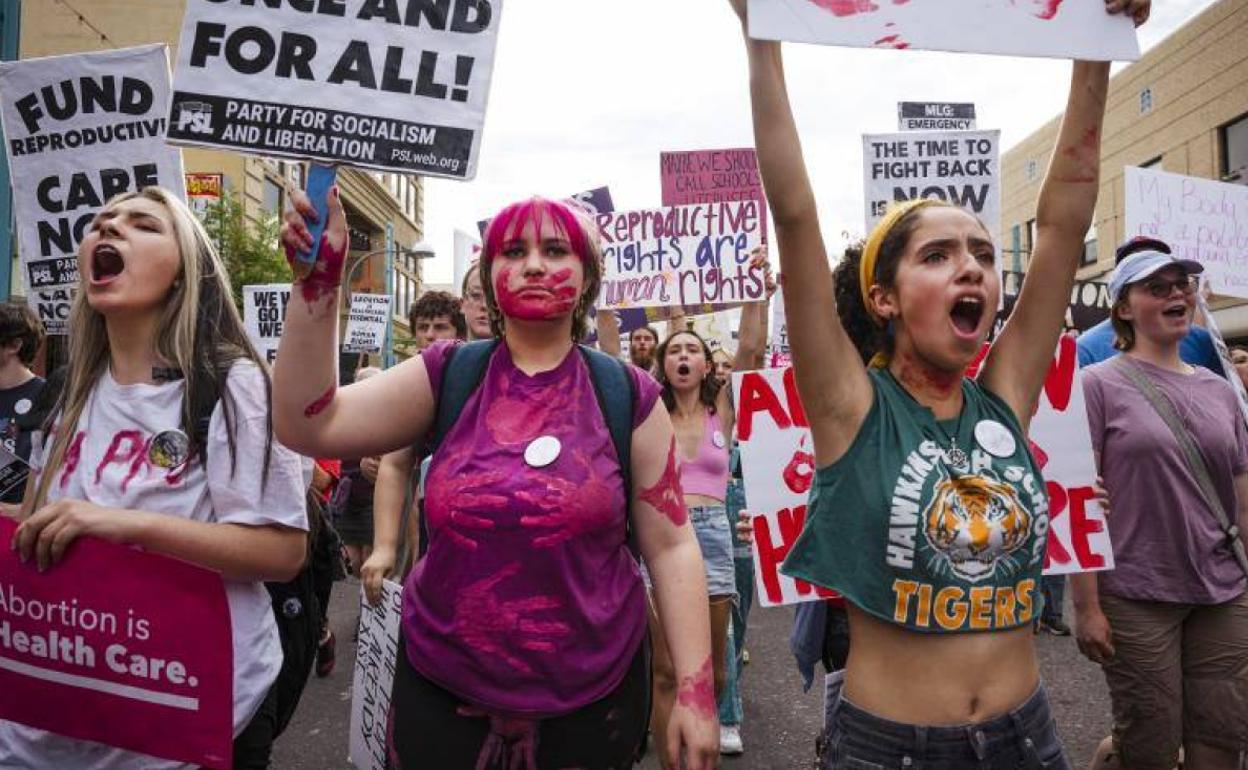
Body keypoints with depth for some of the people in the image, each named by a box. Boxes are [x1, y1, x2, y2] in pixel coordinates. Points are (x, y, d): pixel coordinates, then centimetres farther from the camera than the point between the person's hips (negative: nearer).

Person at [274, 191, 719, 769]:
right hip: (441, 690, 1)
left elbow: (670, 546, -4)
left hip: (592, 698, 0)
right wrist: (318, 280, -20)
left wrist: (695, 690, -7)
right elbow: (308, 427, -11)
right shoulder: (445, 376, -2)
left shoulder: (628, 395, -5)